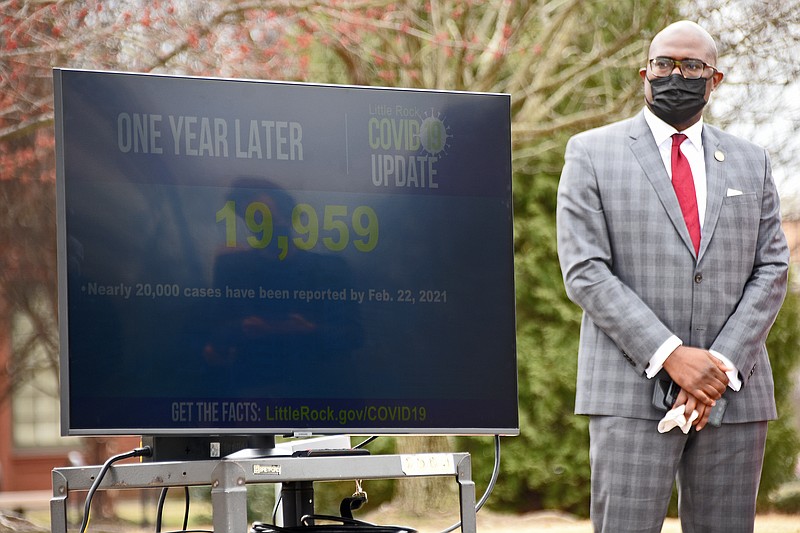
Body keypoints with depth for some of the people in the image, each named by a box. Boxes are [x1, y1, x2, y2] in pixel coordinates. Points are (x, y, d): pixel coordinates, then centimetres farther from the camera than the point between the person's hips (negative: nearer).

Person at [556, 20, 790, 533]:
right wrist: (670, 355, -14)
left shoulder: (751, 162, 15)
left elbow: (772, 270, 8)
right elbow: (585, 272, -4)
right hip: (633, 391, -3)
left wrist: (723, 367, -8)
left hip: (735, 392, 3)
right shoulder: (593, 154, 5)